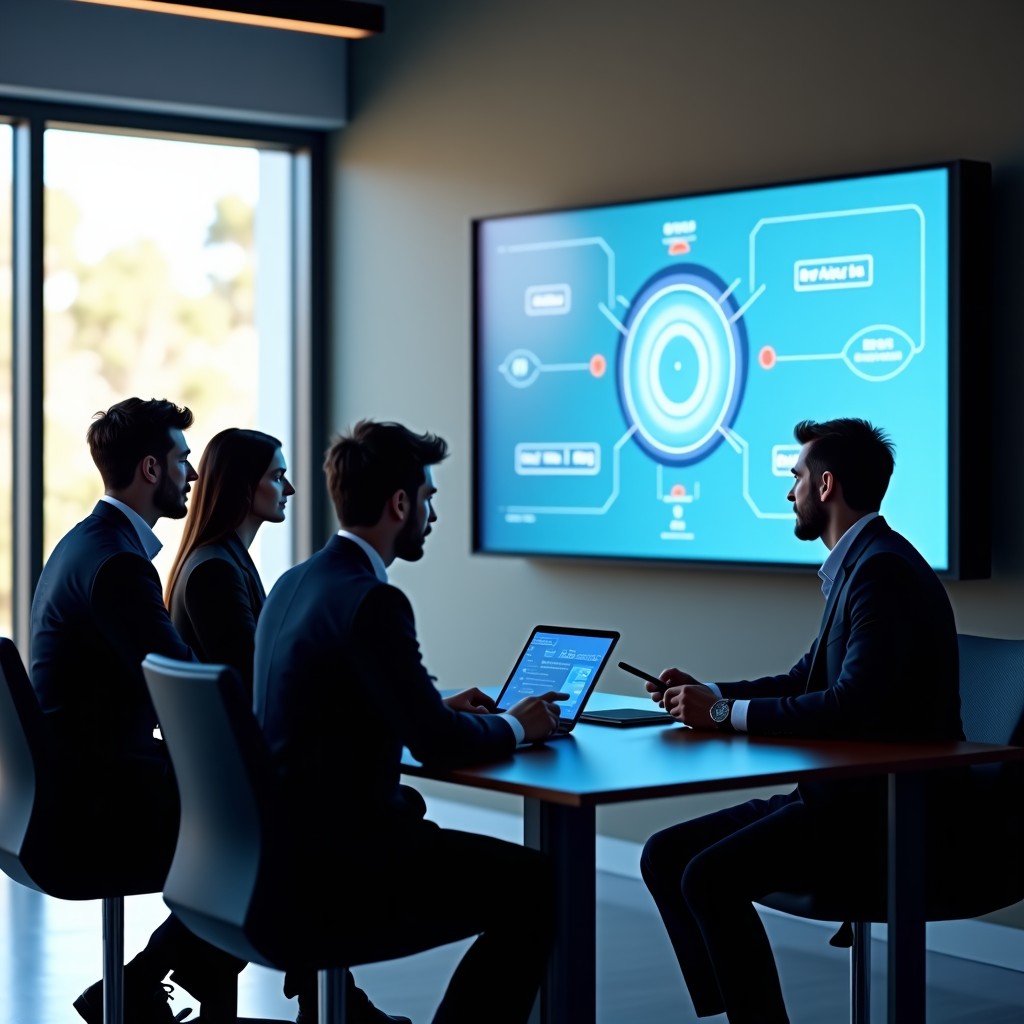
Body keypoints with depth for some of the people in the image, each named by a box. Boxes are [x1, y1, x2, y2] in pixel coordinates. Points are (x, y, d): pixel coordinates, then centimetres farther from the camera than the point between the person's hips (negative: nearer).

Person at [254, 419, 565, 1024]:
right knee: (536, 885, -2)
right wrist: (515, 726, -1)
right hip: (337, 867, -9)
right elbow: (438, 744, -19)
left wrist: (442, 704, 16)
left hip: (283, 848, 9)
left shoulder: (295, 584, 8)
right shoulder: (372, 600, -19)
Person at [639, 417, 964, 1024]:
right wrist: (708, 695, 3)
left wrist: (727, 712, -20)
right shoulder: (860, 563, 14)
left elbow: (853, 707, -27)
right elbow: (804, 682, 18)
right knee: (666, 856, 2)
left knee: (710, 876, -25)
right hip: (846, 794, 10)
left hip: (892, 814, -10)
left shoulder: (883, 569, -18)